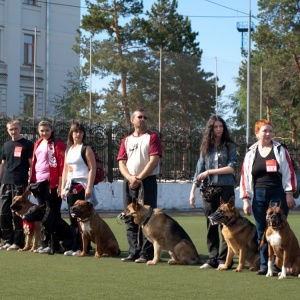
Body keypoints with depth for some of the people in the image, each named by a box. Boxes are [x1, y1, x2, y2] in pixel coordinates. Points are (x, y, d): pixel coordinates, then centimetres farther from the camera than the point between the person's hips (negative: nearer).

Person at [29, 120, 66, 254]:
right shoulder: (37, 144, 15)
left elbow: (62, 165, -11)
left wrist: (60, 185, -16)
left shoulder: (58, 144, -6)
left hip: (52, 183, -7)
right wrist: (32, 182, 12)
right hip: (39, 183, 7)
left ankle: (54, 244, 0)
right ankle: (45, 242, 16)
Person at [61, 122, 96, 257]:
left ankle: (82, 248, -4)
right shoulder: (69, 149, 16)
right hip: (71, 187, 7)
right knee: (73, 218, 7)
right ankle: (74, 247, 10)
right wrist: (63, 187, 13)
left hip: (82, 186, -7)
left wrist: (89, 187, -17)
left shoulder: (86, 149, -3)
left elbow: (92, 169, -10)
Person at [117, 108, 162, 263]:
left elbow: (154, 160, -8)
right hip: (129, 184, 5)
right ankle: (134, 252, 10)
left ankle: (146, 253, -5)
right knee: (131, 219, 5)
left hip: (147, 182, -5)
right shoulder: (126, 140, 15)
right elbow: (121, 163, 8)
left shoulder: (152, 137, 2)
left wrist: (139, 178, -13)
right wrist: (130, 178, -11)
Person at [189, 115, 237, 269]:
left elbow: (231, 168, -8)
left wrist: (209, 172, -8)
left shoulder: (229, 146, 3)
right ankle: (212, 258, 7)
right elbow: (199, 170, 10)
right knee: (211, 225, 4)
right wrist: (192, 191, 4)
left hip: (225, 188, -3)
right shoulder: (205, 147, 10)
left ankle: (224, 258, 1)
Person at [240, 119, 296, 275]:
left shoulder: (280, 150, 4)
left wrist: (289, 194, -5)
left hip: (278, 195, -2)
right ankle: (264, 265, 9)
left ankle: (278, 264, 2)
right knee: (262, 232, 3)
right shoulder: (251, 154, 10)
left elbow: (289, 172, 2)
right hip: (258, 196, 2)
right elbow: (245, 177, 9)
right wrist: (246, 200, 4)